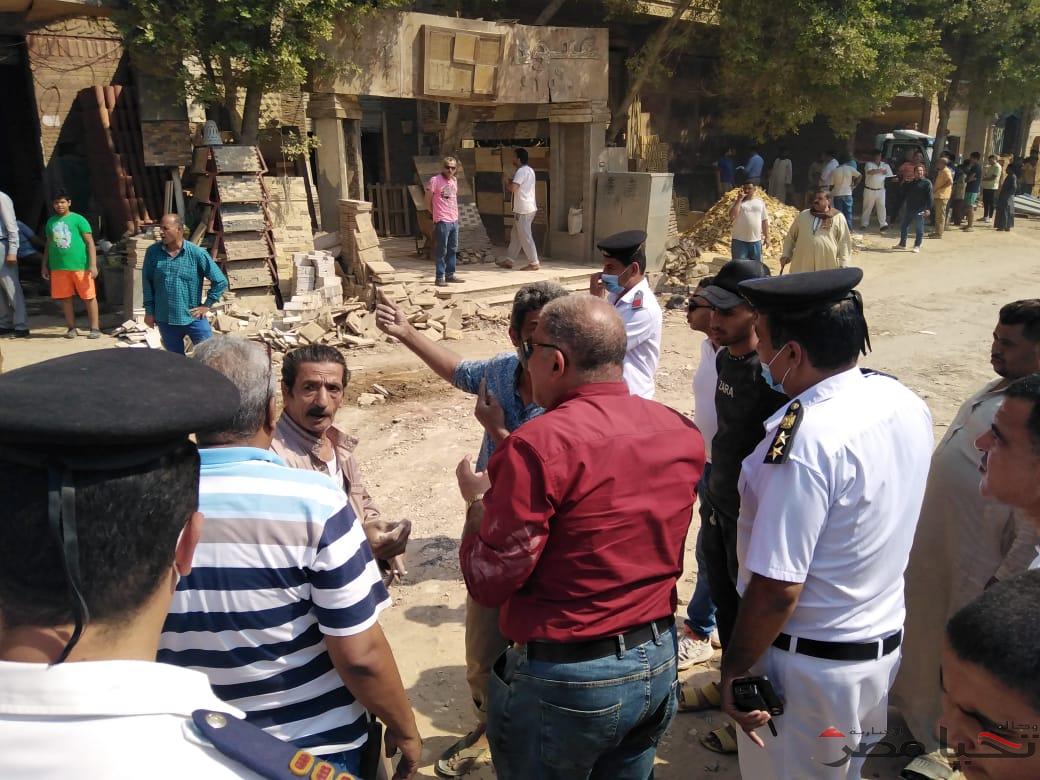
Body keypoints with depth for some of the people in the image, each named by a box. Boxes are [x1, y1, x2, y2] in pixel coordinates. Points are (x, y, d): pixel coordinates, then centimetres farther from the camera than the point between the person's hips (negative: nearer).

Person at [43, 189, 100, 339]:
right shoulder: (51, 222, 12)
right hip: (58, 267, 5)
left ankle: (95, 328, 6)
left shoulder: (78, 219, -2)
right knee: (65, 298, 8)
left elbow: (90, 243, -4)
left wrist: (93, 265, -11)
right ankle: (71, 328, 18)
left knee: (89, 297, 0)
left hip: (80, 265, -5)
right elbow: (48, 245, 19)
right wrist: (44, 265, 16)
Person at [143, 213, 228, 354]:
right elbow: (147, 282, 6)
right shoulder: (153, 252, -3)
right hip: (165, 320, 3)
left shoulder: (197, 253, -11)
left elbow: (220, 281, -6)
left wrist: (207, 305, -5)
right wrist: (149, 310, 6)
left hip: (193, 318, -2)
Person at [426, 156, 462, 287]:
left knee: (452, 250, 11)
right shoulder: (435, 180, -9)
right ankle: (440, 277, 2)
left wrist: (456, 213, 15)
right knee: (441, 251, -4)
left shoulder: (454, 180, 12)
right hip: (442, 222, -7)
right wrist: (436, 213, 3)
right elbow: (428, 201, -5)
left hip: (454, 220, 7)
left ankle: (450, 275, 19)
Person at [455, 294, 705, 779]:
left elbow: (489, 582, -17)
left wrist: (477, 500, 0)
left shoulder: (539, 445, -23)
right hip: (659, 661, 6)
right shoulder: (682, 432, -2)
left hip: (565, 678, -6)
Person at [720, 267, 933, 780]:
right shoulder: (904, 402, -5)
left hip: (810, 665, -7)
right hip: (886, 642, 8)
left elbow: (777, 589, -27)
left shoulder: (805, 437, -31)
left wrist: (735, 670, -16)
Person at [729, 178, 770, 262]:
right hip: (739, 240, -3)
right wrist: (739, 199, -15)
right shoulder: (737, 202, 2)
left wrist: (766, 236, 8)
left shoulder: (760, 202, 10)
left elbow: (764, 220, 12)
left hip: (756, 240, 3)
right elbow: (732, 216, -17)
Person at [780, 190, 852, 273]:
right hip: (802, 266, 3)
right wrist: (786, 255, 12)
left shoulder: (838, 217, 2)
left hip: (827, 267, -3)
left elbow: (844, 243, 0)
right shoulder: (803, 215, 11)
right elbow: (791, 237, 18)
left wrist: (843, 265, -6)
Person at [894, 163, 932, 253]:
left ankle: (917, 246, 2)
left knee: (919, 229, -5)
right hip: (909, 209, 7)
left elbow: (929, 197, -10)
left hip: (920, 210, -7)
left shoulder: (927, 183, -4)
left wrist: (928, 209, -18)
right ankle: (902, 244, 25)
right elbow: (904, 194, 20)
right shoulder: (910, 183, 15)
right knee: (903, 226, 13)